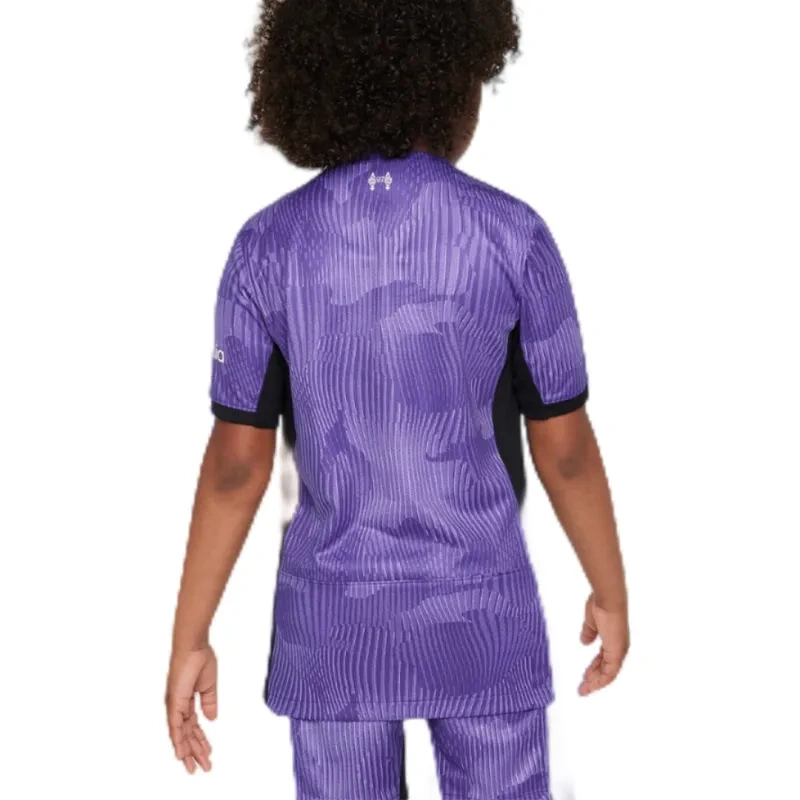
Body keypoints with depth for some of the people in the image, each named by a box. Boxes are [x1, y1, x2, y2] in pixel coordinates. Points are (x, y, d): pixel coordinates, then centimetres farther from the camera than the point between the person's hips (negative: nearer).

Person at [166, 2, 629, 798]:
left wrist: (188, 641, 1)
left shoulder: (267, 245, -10)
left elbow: (235, 464, -8)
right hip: (476, 613, -1)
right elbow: (566, 448, -6)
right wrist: (612, 592, 9)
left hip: (335, 618, 1)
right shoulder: (514, 235, -13)